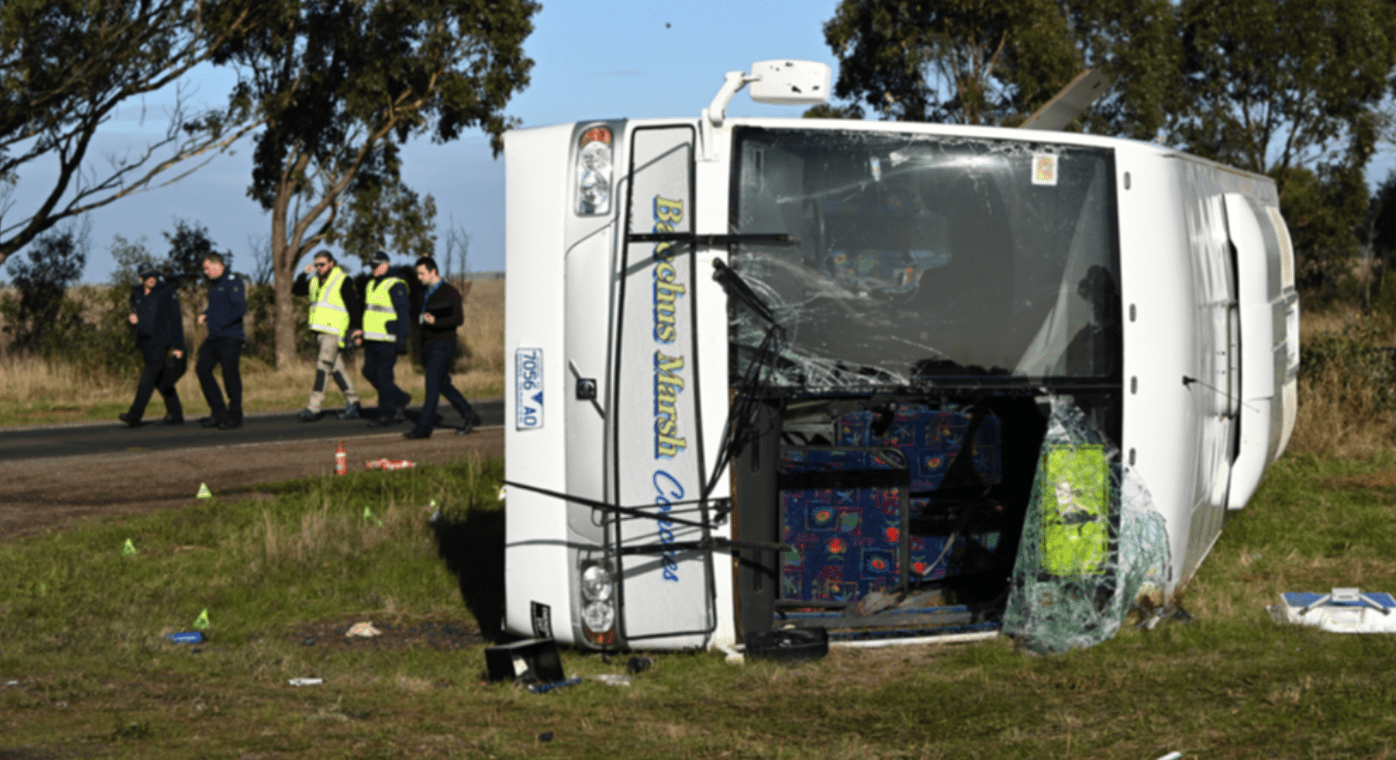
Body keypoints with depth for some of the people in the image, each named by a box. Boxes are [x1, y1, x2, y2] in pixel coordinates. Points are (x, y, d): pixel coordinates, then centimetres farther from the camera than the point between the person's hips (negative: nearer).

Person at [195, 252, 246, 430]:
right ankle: (218, 412, 10)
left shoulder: (233, 282, -10)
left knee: (230, 374, -5)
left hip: (230, 337, -10)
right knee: (202, 369, 5)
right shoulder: (213, 285, 19)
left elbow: (240, 308, -20)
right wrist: (205, 315, 11)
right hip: (214, 337, 10)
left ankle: (234, 416, 2)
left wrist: (220, 323, -18)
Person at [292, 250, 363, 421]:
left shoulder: (343, 281, -6)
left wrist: (354, 330, -8)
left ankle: (313, 408, -16)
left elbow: (354, 307, -6)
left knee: (323, 366, -13)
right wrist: (305, 274, 2)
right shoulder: (315, 281, 15)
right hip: (320, 330, 8)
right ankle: (352, 403, 19)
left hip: (335, 331, -8)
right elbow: (295, 290, 16)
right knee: (336, 368, 11)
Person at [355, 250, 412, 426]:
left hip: (388, 340, -9)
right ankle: (400, 398, 21)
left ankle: (387, 414, -1)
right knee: (370, 372, 7)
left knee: (384, 375, -7)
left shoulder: (396, 286, -10)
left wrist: (402, 339, -18)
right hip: (372, 339, 9)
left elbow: (403, 314, -13)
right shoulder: (371, 285, 17)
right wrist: (363, 331, 17)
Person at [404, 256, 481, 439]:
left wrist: (435, 321, -30)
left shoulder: (449, 292, -11)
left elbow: (459, 319, -17)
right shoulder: (427, 294, 15)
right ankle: (469, 416, 23)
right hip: (428, 345, 9)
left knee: (432, 384, -13)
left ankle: (424, 426, -14)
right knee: (443, 385, 12)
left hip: (443, 345, -9)